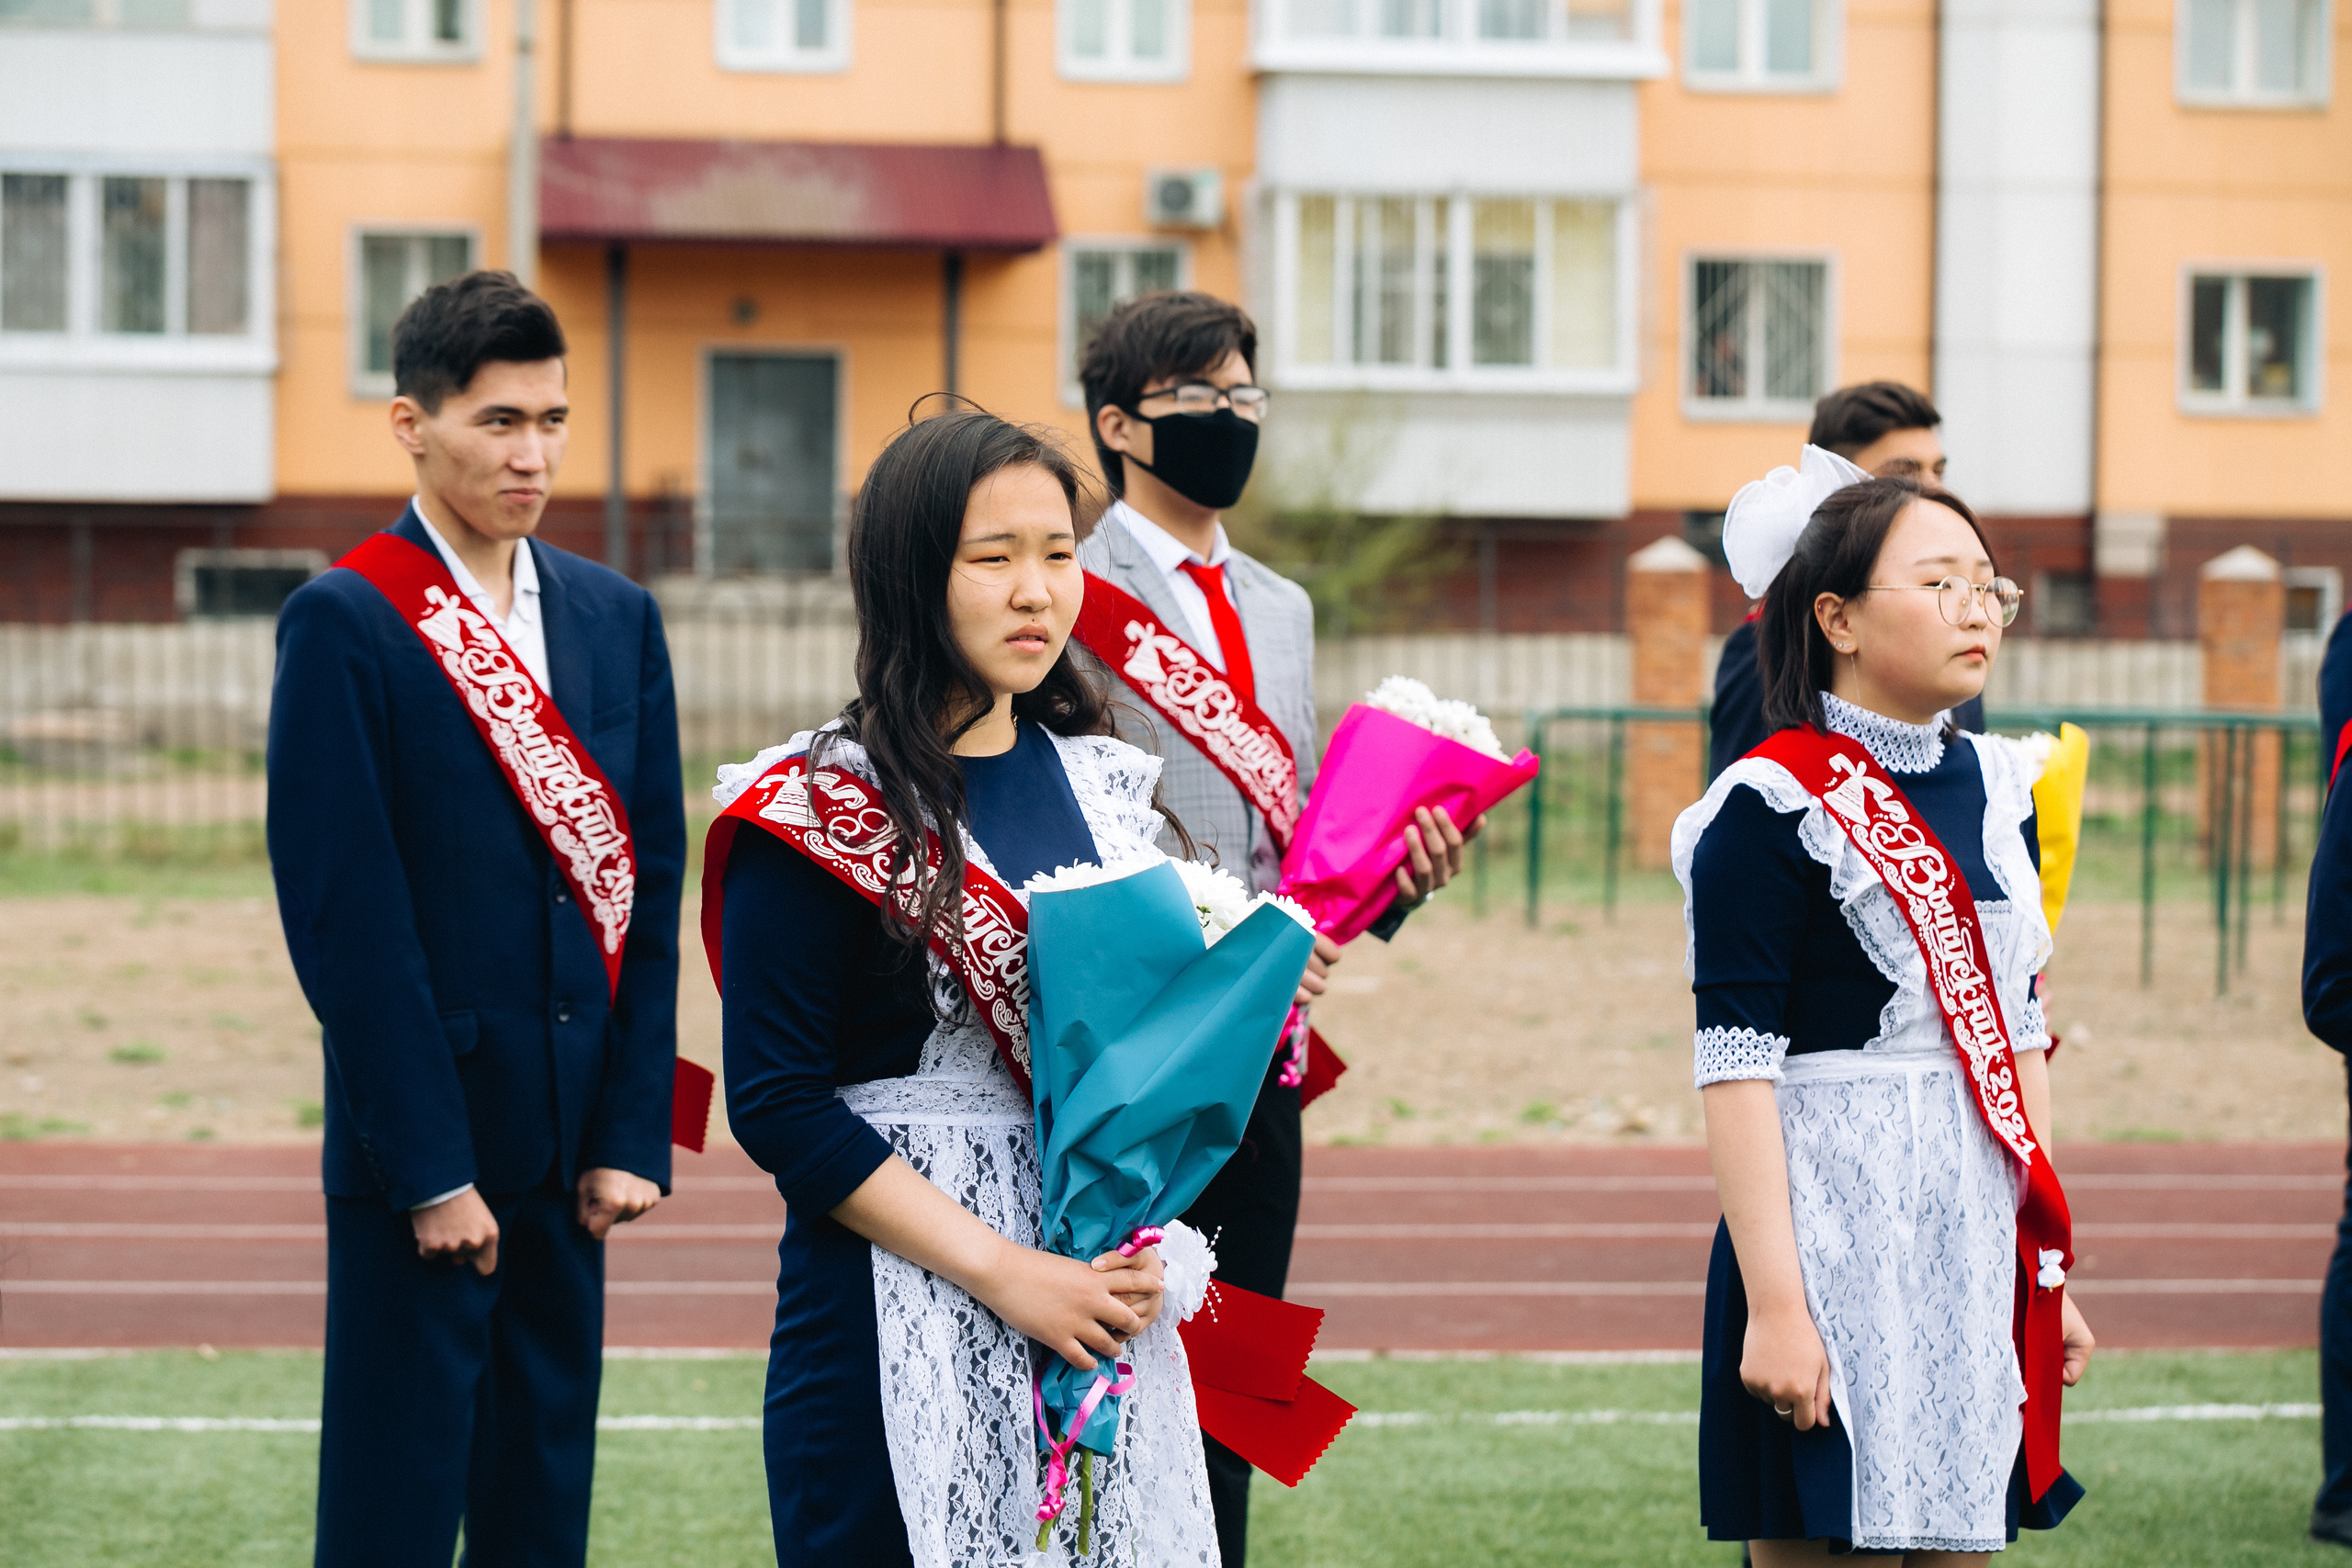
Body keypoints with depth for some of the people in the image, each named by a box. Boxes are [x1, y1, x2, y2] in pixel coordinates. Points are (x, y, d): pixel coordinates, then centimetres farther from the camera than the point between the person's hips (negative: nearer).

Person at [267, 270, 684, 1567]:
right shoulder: (345, 625, -7)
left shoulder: (616, 618, 10)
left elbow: (648, 889, 8)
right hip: (417, 1144, -5)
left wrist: (630, 1137, 0)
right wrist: (430, 1169, -14)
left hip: (570, 1149, 5)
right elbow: (345, 915, -11)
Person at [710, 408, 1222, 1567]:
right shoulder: (820, 807, -8)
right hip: (906, 1321, -5)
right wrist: (1002, 1270, -16)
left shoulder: (1104, 785, 9)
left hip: (1102, 1296, 5)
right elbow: (779, 1108, -12)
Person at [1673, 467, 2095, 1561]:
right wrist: (1774, 1304, -19)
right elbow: (1737, 1068, -14)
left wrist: (2050, 1266, 15)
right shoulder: (1777, 804, -10)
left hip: (1980, 1240, 7)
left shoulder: (1997, 791, 11)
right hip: (1834, 1231, -7)